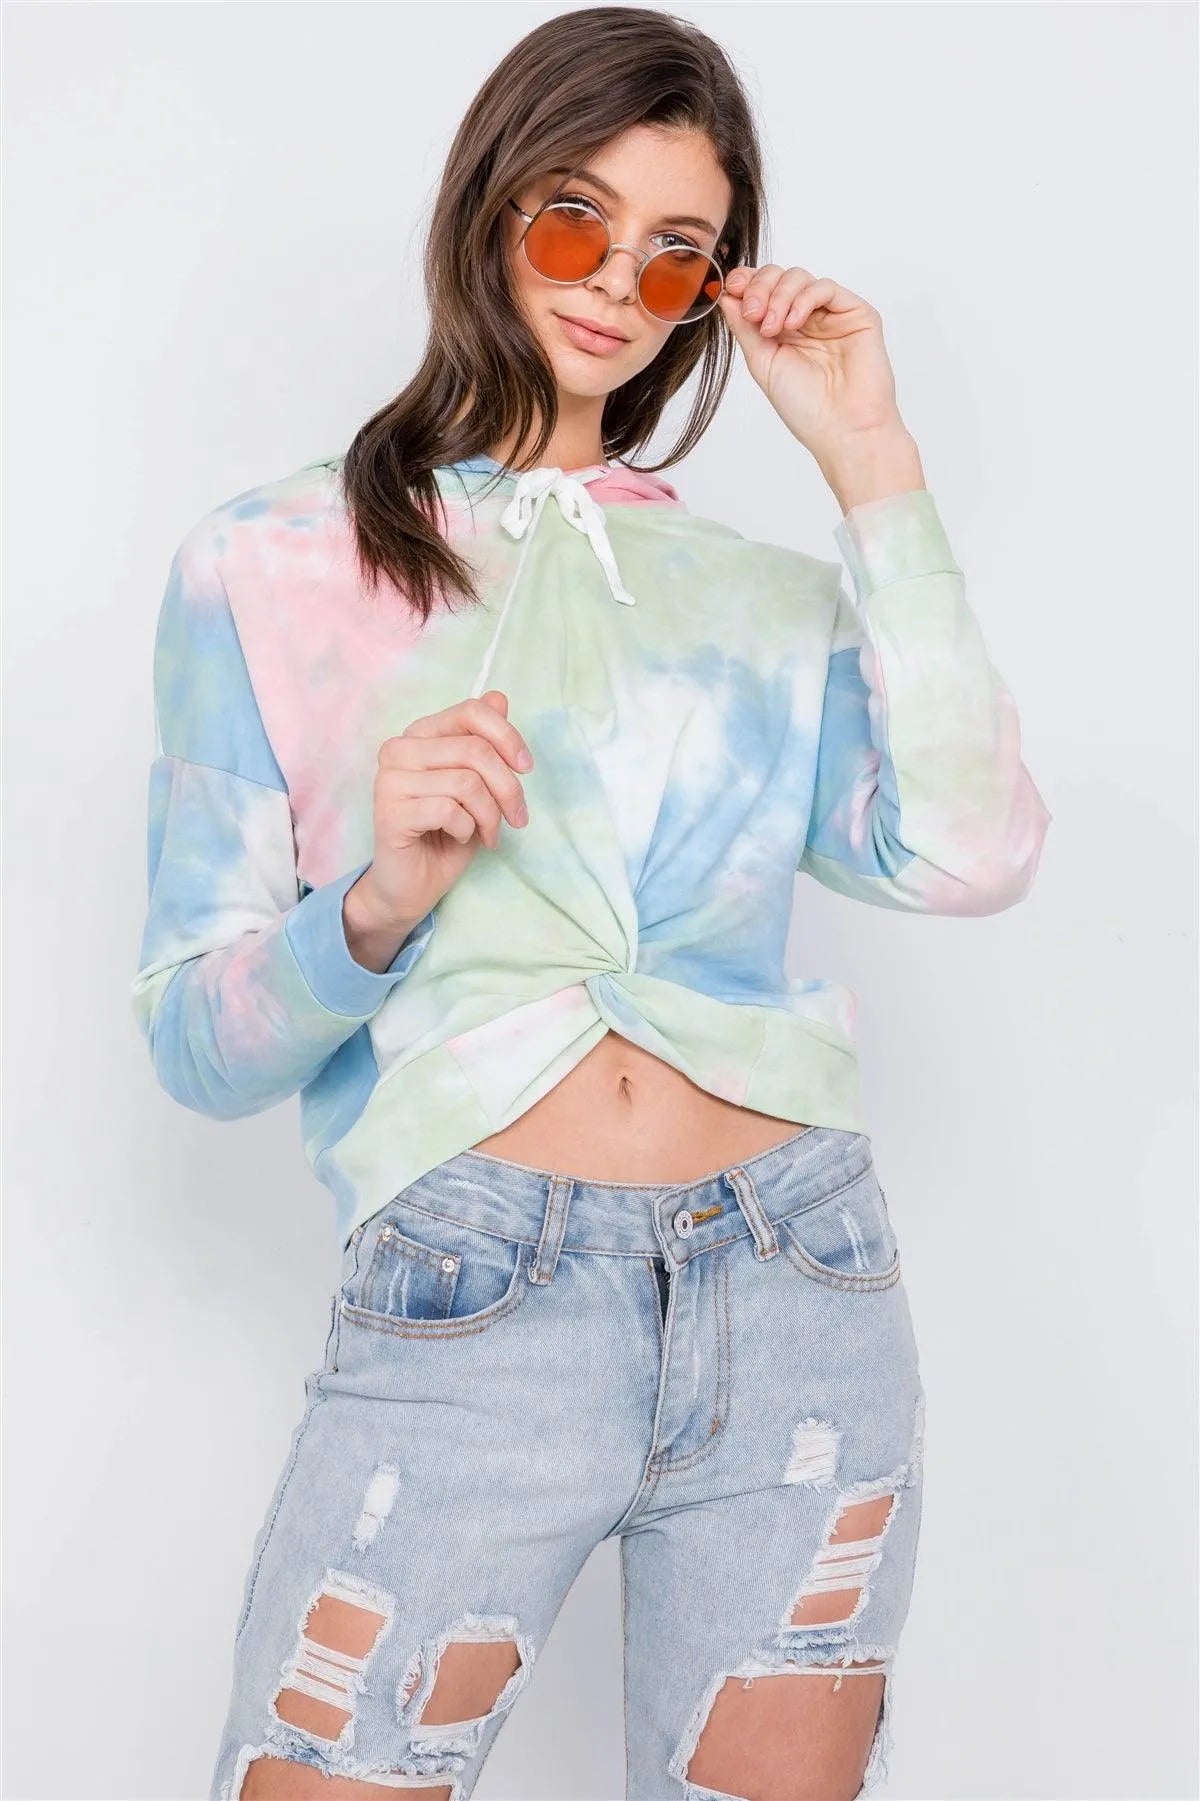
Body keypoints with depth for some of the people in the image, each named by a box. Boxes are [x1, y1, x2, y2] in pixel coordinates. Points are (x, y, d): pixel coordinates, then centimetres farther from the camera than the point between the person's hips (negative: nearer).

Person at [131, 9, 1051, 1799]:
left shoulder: (763, 592, 13)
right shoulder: (273, 567, 6)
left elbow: (967, 857, -7)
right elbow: (196, 1041, 2)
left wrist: (873, 463, -2)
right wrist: (381, 900, -18)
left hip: (797, 1299, 3)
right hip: (463, 1314, -2)